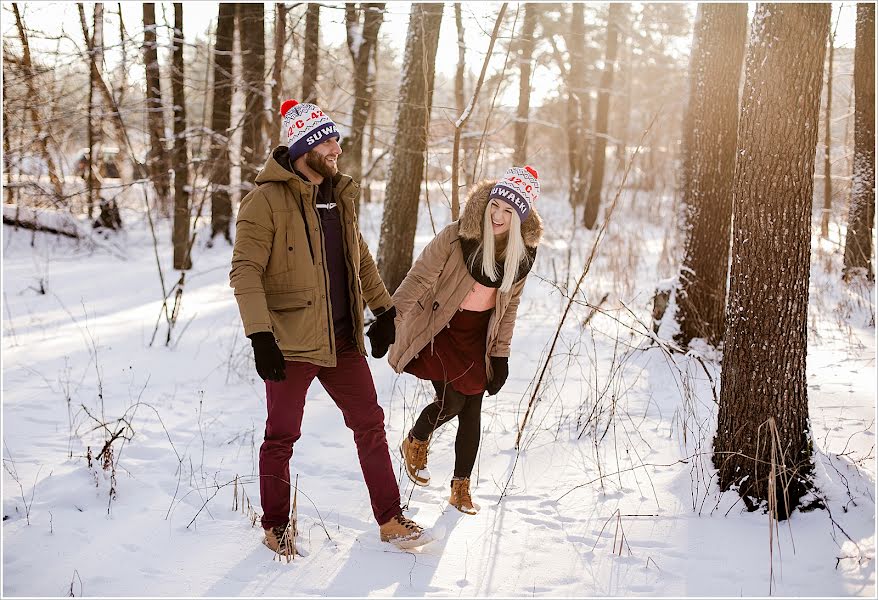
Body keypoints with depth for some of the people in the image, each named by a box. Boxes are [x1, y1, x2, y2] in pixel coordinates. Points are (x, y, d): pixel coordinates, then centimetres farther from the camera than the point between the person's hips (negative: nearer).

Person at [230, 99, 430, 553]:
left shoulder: (339, 196, 11)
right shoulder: (267, 200, -12)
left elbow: (361, 259, 24)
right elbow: (245, 271, -18)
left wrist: (384, 308, 24)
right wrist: (260, 336, -26)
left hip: (341, 339, 7)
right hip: (290, 341, -6)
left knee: (370, 425, 9)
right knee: (281, 436, 5)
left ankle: (390, 520, 20)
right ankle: (275, 527, 23)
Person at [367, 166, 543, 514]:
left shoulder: (523, 253, -7)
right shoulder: (456, 237, -22)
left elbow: (509, 305, 4)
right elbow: (418, 279, -16)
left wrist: (501, 356, 5)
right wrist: (388, 320, -18)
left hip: (479, 337, 4)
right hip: (440, 329, -4)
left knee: (472, 412, 5)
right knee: (451, 401, -10)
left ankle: (461, 489, 20)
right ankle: (415, 443, 24)